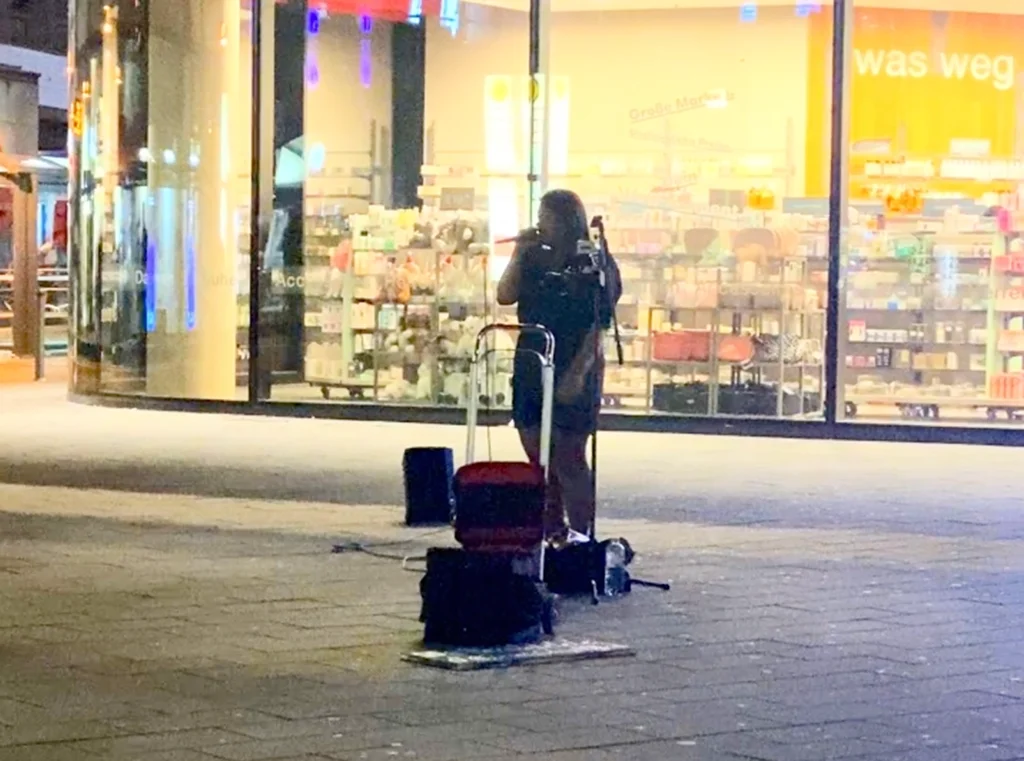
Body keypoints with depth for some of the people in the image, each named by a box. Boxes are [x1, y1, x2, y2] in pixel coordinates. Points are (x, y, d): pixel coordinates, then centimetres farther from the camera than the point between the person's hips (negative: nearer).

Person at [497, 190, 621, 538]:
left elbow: (599, 325, -10)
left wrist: (578, 373, -17)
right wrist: (519, 254, -5)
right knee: (538, 457, 6)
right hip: (531, 367, 6)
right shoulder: (535, 258, 11)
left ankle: (581, 537, -4)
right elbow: (505, 296, 3)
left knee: (568, 459, -8)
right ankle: (550, 533, 13)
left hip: (572, 371, -6)